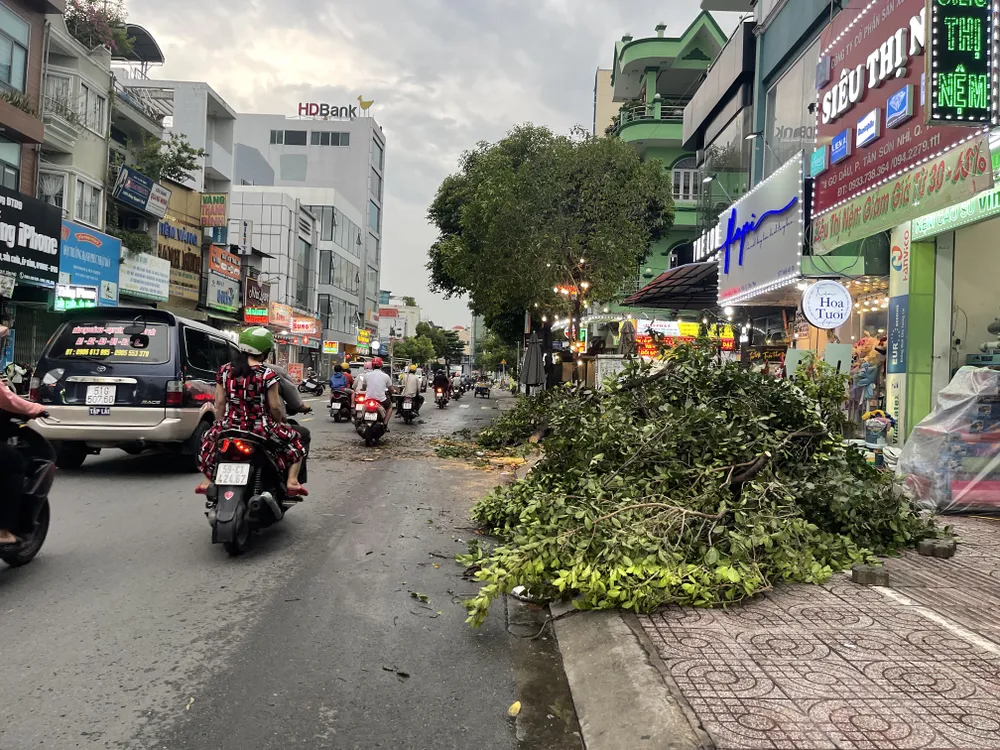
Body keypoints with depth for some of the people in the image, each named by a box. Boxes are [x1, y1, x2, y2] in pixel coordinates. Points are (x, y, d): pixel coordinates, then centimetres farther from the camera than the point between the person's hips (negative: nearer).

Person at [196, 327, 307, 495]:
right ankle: (292, 481, 2)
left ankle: (207, 481, 29)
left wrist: (222, 424, 19)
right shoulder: (268, 374, -12)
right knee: (295, 443, 18)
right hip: (261, 429, -4)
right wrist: (280, 422, 9)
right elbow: (275, 406, -11)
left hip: (231, 426, 4)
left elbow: (220, 402, 6)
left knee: (210, 439, 36)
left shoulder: (224, 371, 1)